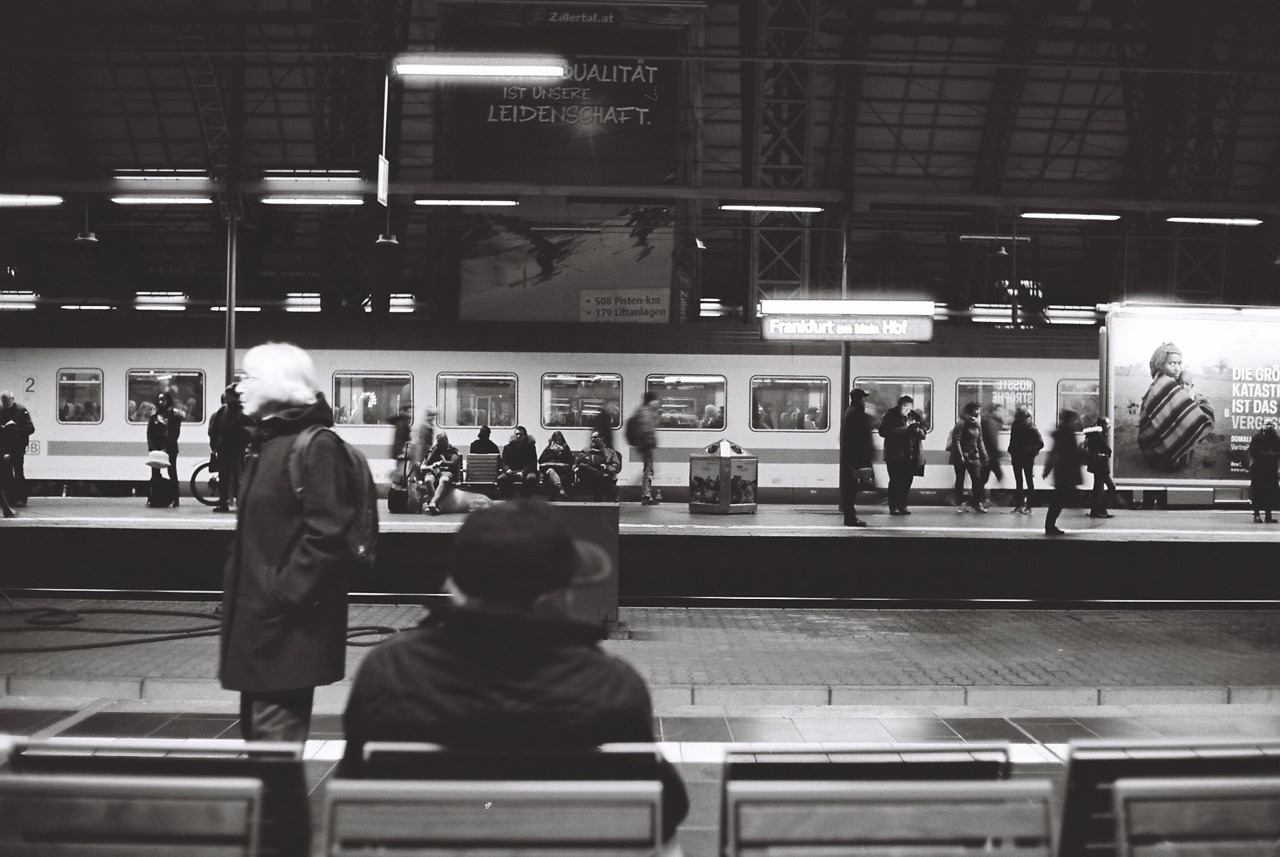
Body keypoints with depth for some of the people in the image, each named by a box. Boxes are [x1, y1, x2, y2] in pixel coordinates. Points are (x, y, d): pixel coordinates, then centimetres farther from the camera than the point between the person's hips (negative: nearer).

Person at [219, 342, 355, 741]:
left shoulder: (317, 445, -14)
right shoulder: (265, 442, 15)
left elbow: (327, 532, -22)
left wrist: (287, 591, -20)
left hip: (289, 626, -10)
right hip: (256, 617, 10)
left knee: (275, 734, -6)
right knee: (255, 727, 17)